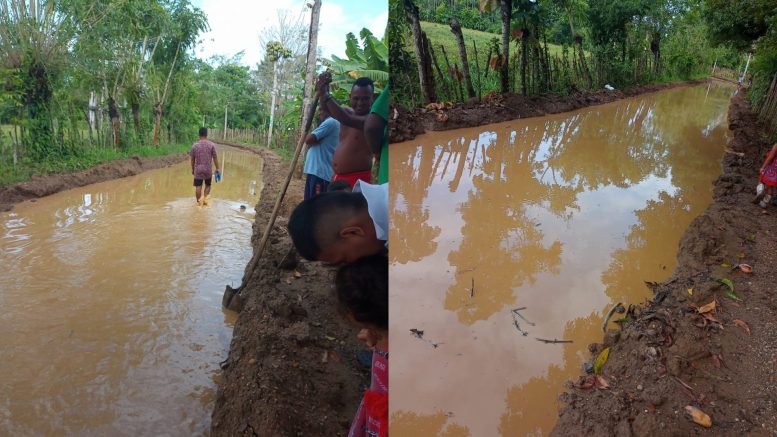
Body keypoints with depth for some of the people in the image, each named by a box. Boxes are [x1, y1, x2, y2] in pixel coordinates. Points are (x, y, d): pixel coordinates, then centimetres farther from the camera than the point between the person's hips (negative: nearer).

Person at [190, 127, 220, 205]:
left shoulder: (194, 145, -3)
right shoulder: (211, 145, -6)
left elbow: (192, 159, 3)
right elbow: (215, 158, -3)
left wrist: (192, 169, 16)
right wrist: (217, 168, 6)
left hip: (198, 169, 0)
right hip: (208, 169, 0)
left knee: (198, 186, 5)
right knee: (208, 185, 17)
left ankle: (199, 202, 7)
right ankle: (205, 198, 0)